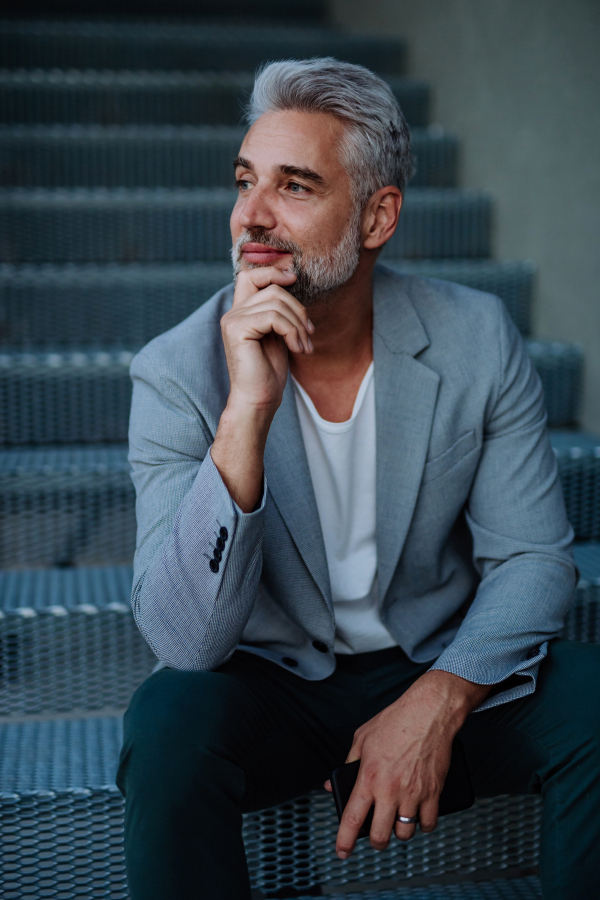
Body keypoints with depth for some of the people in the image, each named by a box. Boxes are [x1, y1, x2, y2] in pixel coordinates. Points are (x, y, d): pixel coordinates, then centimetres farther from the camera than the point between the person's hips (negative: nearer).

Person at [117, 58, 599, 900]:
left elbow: (533, 556, -5)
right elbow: (187, 641, -23)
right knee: (169, 721, -31)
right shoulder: (176, 374, -15)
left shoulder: (478, 339, -10)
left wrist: (438, 700, -23)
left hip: (446, 669, 2)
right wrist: (248, 414, -35)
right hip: (273, 683, -1)